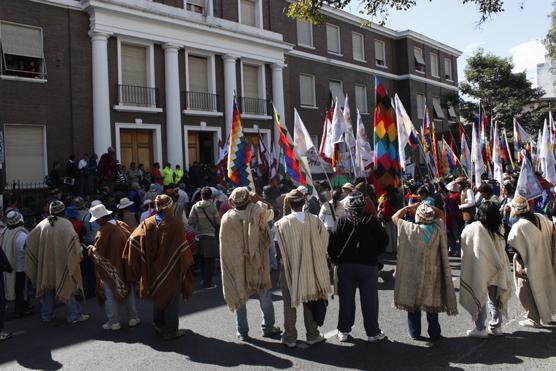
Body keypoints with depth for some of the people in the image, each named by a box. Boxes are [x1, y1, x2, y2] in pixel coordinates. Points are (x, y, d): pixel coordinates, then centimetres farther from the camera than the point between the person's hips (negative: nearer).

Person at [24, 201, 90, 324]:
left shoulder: (43, 224, 3)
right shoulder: (65, 223, -10)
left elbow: (29, 239, 5)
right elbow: (73, 237, -26)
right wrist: (79, 252, -17)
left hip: (47, 263, 4)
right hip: (62, 263, -4)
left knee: (48, 287, 17)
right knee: (67, 286, 4)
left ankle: (46, 315, 25)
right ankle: (74, 315, 7)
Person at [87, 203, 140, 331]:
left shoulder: (103, 232, -22)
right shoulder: (123, 225, -5)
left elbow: (97, 252, -16)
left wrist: (91, 249, 5)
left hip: (111, 269, -5)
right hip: (126, 267, 5)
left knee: (111, 295, 10)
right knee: (128, 291, 16)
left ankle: (113, 322, 17)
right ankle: (133, 318, 22)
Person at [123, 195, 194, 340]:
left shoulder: (148, 223, -3)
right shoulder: (175, 223, -16)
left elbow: (133, 239, -11)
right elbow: (182, 247, -16)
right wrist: (186, 263, -2)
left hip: (154, 268, 5)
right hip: (171, 269, -5)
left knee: (158, 296, 22)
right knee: (171, 299, 9)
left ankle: (158, 326, 32)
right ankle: (170, 331, 15)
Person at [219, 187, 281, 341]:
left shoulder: (227, 217, -10)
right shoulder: (258, 212, -13)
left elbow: (224, 244, -4)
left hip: (236, 264, 1)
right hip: (257, 263, -1)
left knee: (239, 295, 12)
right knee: (265, 296, 14)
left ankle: (242, 331, 17)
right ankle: (267, 327, 23)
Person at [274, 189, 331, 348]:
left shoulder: (281, 224, -16)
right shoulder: (315, 221, -10)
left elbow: (278, 250, -12)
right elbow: (324, 242, -5)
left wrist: (283, 261, 6)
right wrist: (314, 259, 7)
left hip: (289, 269, -2)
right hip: (311, 268, 2)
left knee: (290, 304, 12)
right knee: (310, 301, 17)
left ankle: (290, 338, 20)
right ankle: (312, 335, 27)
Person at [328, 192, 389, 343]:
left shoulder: (342, 221, -8)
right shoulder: (372, 221, -9)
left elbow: (333, 243, -10)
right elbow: (384, 240, -3)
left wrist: (334, 259, 4)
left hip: (345, 265, 1)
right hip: (368, 265, -1)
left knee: (346, 299, 11)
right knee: (369, 300, 9)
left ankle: (343, 331, 19)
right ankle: (373, 332, 17)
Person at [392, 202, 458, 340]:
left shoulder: (411, 229, -15)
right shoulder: (437, 228, -9)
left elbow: (395, 217, -3)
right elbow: (441, 213, 11)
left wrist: (409, 207, 1)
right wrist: (428, 207, 5)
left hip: (413, 274, -1)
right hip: (432, 274, 2)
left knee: (413, 302, 11)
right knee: (432, 303, 12)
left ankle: (415, 332, 19)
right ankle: (434, 333, 20)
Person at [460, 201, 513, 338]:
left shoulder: (472, 228, -15)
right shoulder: (499, 228, -4)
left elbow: (464, 249, -6)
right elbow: (502, 249, 5)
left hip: (479, 271, -4)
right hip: (495, 270, 4)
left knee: (479, 298, 6)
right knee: (495, 299, 16)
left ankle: (480, 329, 11)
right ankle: (496, 326, 24)